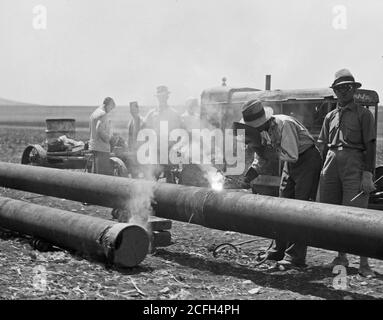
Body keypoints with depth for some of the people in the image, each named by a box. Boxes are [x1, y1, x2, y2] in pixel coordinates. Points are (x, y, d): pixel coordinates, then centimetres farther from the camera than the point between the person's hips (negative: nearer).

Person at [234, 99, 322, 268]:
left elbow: (292, 156, -33)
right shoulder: (263, 130, -3)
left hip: (308, 160, -9)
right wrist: (250, 174, -5)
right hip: (291, 164, 9)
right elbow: (262, 157, 9)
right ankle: (280, 250, 19)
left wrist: (272, 148, -29)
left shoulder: (284, 124, -29)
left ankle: (296, 256, -10)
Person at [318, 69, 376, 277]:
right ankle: (341, 257, 19)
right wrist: (323, 171, 11)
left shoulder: (363, 114, 6)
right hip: (331, 165, 5)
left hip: (354, 165, -5)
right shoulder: (330, 117, 19)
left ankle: (364, 264, -5)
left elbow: (370, 145, -1)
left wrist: (367, 174, -10)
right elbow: (322, 145, 19)